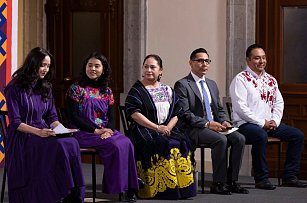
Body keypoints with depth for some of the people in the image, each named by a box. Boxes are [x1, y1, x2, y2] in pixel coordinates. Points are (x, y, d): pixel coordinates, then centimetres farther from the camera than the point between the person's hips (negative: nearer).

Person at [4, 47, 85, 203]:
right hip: (22, 138, -6)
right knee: (59, 147, -34)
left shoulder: (45, 87, 16)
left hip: (44, 133, 6)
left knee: (72, 144, -27)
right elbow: (15, 123, -9)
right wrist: (38, 132, -22)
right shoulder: (15, 88, -4)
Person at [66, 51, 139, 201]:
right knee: (116, 145, -29)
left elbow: (111, 117, 11)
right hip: (83, 133, -5)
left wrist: (109, 130, -13)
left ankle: (128, 188, -20)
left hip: (106, 132, 5)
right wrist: (95, 130, -16)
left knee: (126, 143, -25)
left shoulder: (107, 91, 15)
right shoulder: (76, 89, 0)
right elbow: (73, 117, -8)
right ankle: (118, 186, -21)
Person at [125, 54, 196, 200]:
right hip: (145, 131, -4)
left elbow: (175, 114, 15)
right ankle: (164, 189, -29)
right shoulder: (137, 90, 4)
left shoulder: (167, 90, 19)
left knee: (183, 143, -24)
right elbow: (135, 113, -10)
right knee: (165, 145, -32)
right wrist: (156, 127, -17)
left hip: (167, 129, 4)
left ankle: (182, 186, -20)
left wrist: (168, 127, -7)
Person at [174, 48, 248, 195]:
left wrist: (224, 122, -1)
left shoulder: (212, 84, 21)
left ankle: (231, 181, -12)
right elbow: (185, 114, -13)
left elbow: (219, 109, 22)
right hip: (192, 129, -7)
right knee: (221, 140, -32)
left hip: (214, 126, 7)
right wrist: (207, 124, -20)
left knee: (239, 138, -17)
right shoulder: (182, 85, -4)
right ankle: (218, 184, -22)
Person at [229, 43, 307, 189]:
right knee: (261, 136, -38)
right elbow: (241, 107, -15)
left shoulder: (271, 80, 17)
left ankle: (289, 176, -3)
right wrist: (262, 123, -17)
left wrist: (275, 121, -3)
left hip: (270, 124, 7)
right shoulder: (241, 79, -6)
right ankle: (261, 179, -27)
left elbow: (279, 103, 17)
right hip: (246, 124, -7)